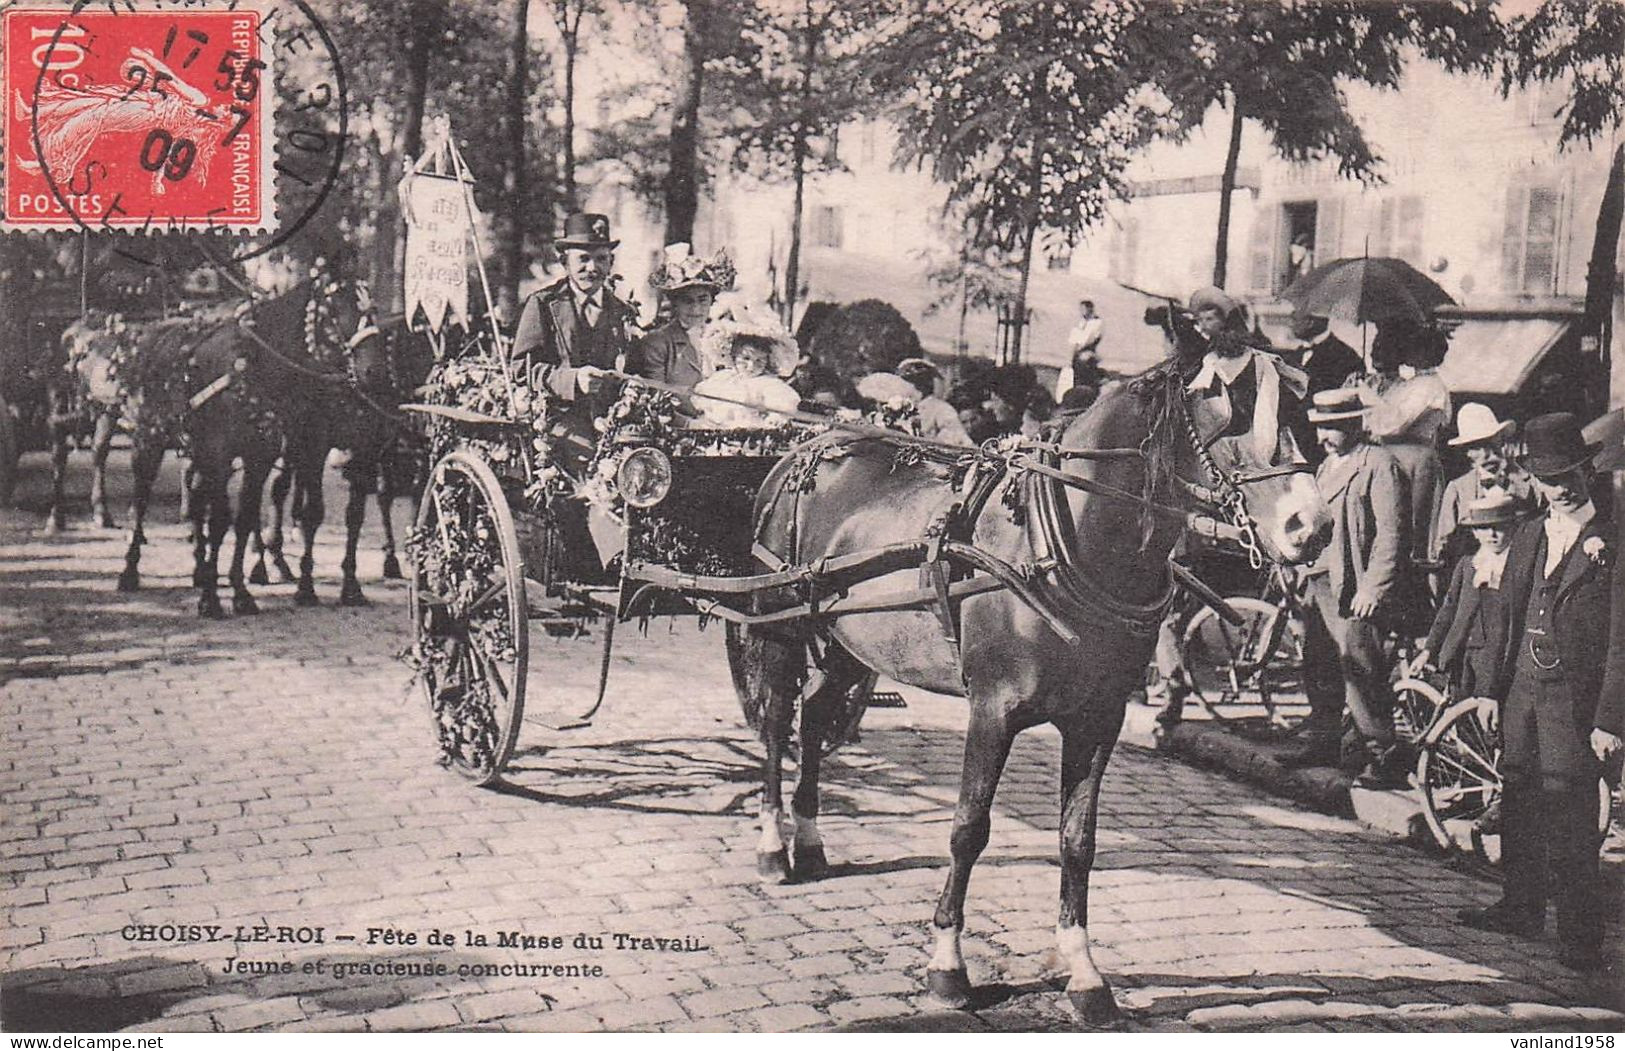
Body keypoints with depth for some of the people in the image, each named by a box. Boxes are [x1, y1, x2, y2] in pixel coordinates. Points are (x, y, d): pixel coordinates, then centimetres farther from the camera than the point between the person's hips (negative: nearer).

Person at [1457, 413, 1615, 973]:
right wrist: (1493, 687, 12)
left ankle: (1580, 936, 5)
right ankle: (1521, 908, 30)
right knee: (1519, 799, 15)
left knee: (1567, 815, -5)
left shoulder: (1610, 545, -9)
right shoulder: (1527, 537, 12)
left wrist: (1609, 719, -14)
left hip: (1574, 693, -6)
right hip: (1521, 686, 6)